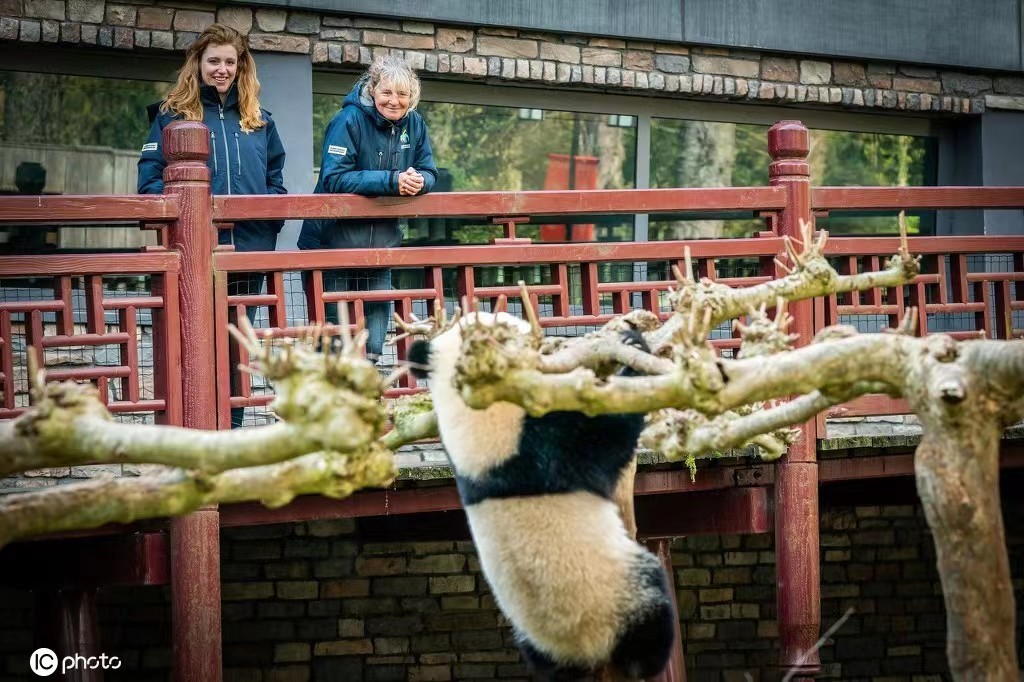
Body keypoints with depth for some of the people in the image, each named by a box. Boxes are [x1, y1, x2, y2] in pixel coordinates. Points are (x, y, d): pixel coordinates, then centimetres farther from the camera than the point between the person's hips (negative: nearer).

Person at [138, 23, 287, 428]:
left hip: (251, 249, 4)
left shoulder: (258, 120, 15)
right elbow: (150, 180, -3)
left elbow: (275, 180, 18)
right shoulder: (173, 116, 3)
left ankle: (231, 426, 17)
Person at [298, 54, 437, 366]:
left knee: (374, 339, 11)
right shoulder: (349, 120, -14)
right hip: (333, 243, -6)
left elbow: (429, 173, 7)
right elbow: (334, 178, -23)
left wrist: (418, 180, -19)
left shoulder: (414, 124, 4)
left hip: (380, 244, 6)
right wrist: (392, 181, -29)